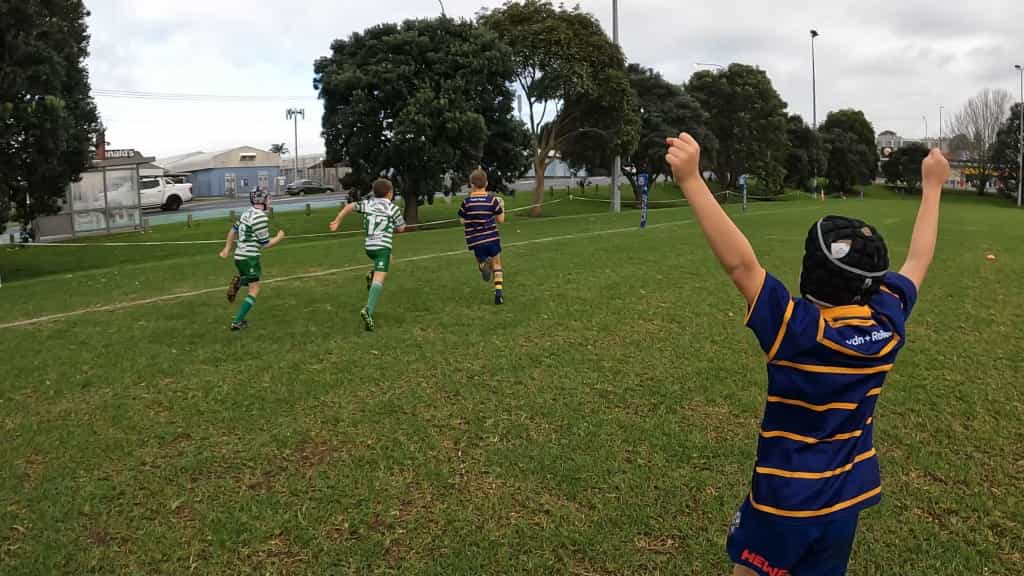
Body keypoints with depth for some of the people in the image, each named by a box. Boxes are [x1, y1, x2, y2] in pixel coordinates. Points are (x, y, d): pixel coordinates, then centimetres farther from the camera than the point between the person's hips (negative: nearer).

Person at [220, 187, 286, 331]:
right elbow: (265, 244, -13)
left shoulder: (247, 213, 8)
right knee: (254, 290, 0)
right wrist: (279, 238, 3)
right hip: (249, 258, -8)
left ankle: (238, 281, 4)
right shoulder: (261, 218, -18)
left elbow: (233, 230, 18)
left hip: (240, 256, 8)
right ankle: (237, 322, -4)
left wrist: (227, 249, 27)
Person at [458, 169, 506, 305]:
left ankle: (483, 265, -15)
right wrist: (501, 207, 19)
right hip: (492, 237, 0)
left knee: (482, 259, 23)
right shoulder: (492, 199, -4)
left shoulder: (467, 201, -2)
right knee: (497, 264, 15)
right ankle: (499, 291, -3)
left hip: (476, 240, 0)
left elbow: (463, 221, 7)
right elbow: (501, 220, 1)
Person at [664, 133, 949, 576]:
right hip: (846, 499, 6)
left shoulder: (801, 331, -27)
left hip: (785, 502, -6)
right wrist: (933, 185, 19)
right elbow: (918, 260, 7)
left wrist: (691, 180, -41)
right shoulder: (888, 324, -9)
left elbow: (739, 262, -37)